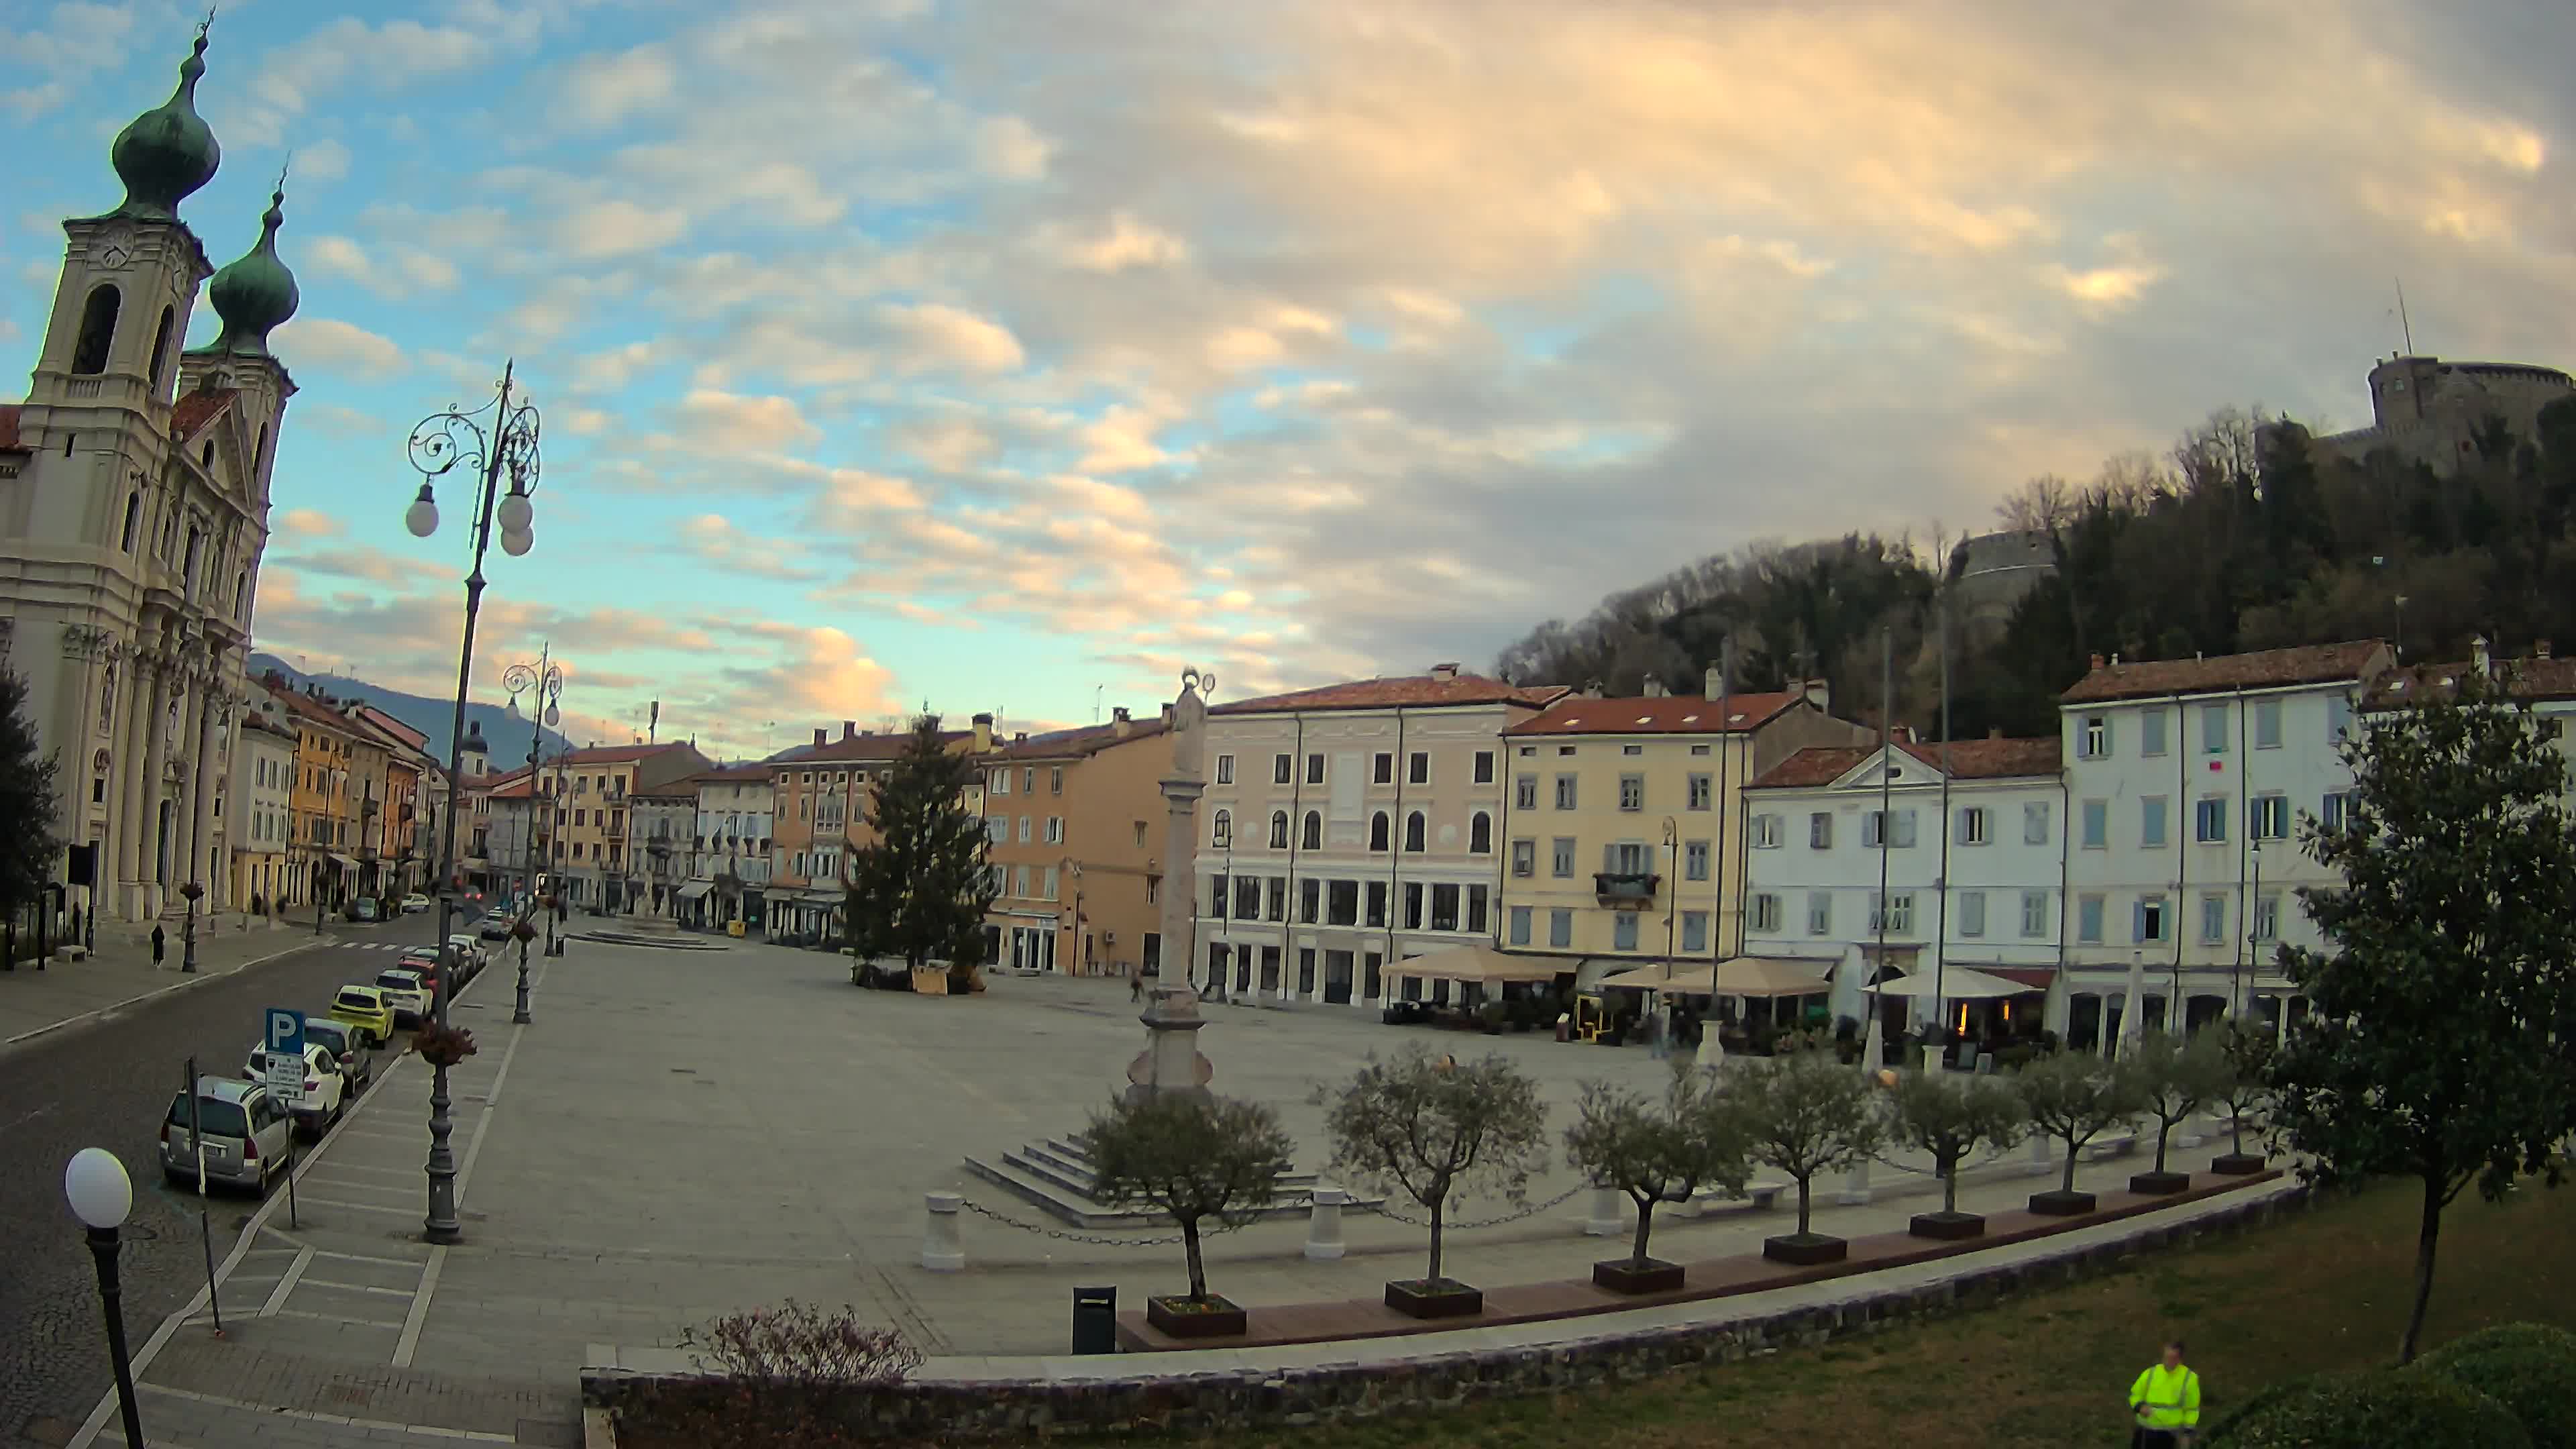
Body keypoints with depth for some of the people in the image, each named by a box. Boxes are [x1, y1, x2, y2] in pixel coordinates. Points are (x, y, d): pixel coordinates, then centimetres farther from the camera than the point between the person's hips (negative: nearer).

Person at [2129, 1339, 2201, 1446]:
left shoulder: (2189, 1378, -6)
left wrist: (2187, 1433, 0)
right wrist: (2140, 1406, -14)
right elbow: (2135, 1395, 7)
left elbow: (2192, 1408, 3)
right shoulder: (2151, 1373, -4)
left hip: (2168, 1434, -1)